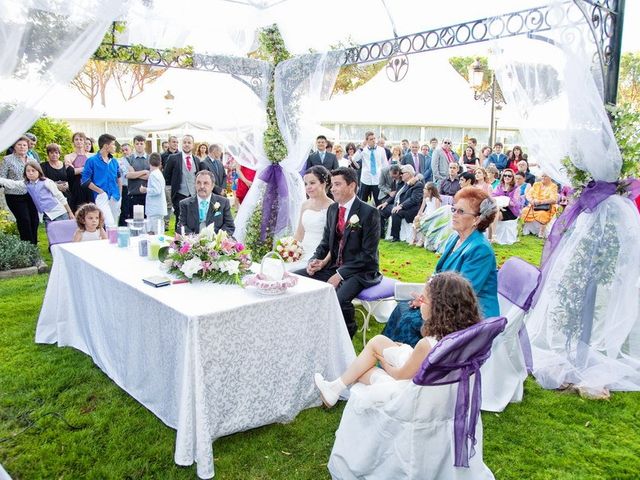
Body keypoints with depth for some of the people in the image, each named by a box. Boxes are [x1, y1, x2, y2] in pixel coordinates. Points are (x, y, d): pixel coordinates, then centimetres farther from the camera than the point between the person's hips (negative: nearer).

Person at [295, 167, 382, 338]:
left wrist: (340, 275, -20)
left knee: (339, 298, -35)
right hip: (334, 266, 7)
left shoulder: (369, 212, -14)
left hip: (360, 271, -7)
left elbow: (368, 253, -16)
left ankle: (348, 332, -3)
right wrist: (315, 261, -7)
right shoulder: (332, 209, 7)